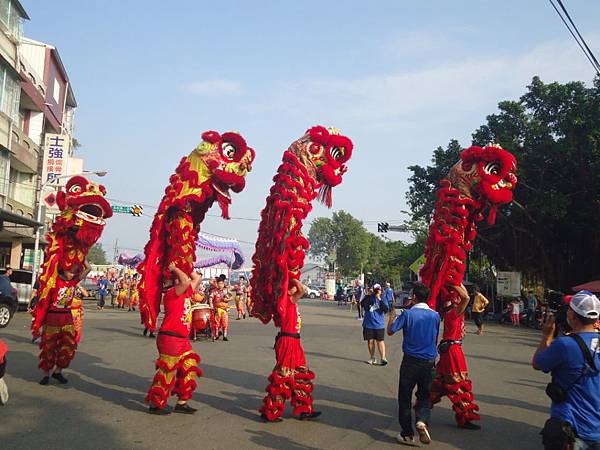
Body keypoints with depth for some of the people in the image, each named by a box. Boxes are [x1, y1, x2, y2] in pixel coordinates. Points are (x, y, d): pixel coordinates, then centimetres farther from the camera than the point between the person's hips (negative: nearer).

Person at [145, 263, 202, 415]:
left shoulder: (186, 292, 13)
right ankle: (155, 404, 9)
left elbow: (197, 278, 21)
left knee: (189, 369, 11)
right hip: (170, 338, -9)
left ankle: (182, 402, 20)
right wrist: (174, 268, -17)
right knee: (167, 372, -3)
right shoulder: (172, 293, -14)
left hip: (183, 340, 9)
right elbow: (185, 281, -31)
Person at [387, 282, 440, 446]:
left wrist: (392, 315, 7)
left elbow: (390, 331, -6)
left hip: (410, 362, -2)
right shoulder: (435, 315, 0)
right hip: (429, 363, 3)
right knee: (425, 397, 14)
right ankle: (422, 421, -13)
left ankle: (407, 434, 13)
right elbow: (435, 339, 12)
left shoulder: (408, 313, -11)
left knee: (405, 398, 10)